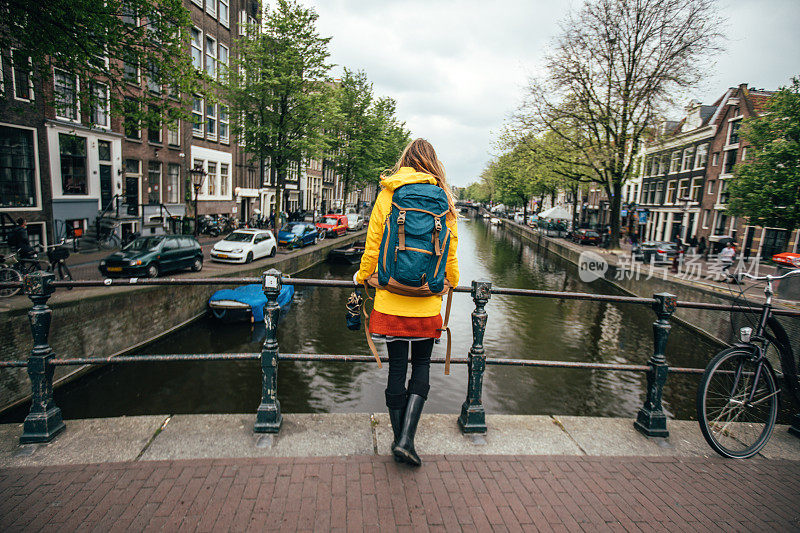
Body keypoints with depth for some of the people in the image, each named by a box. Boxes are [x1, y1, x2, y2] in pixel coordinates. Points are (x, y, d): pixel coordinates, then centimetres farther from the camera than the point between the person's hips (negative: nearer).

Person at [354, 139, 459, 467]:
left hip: (391, 296, 0)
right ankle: (405, 439, 5)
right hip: (427, 300, 0)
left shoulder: (388, 193, 1)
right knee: (421, 365, 14)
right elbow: (450, 247, 7)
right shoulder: (442, 197, 3)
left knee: (397, 365, 10)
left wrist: (362, 276, 17)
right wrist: (452, 280, 24)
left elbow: (373, 242, 1)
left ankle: (400, 440, 22)